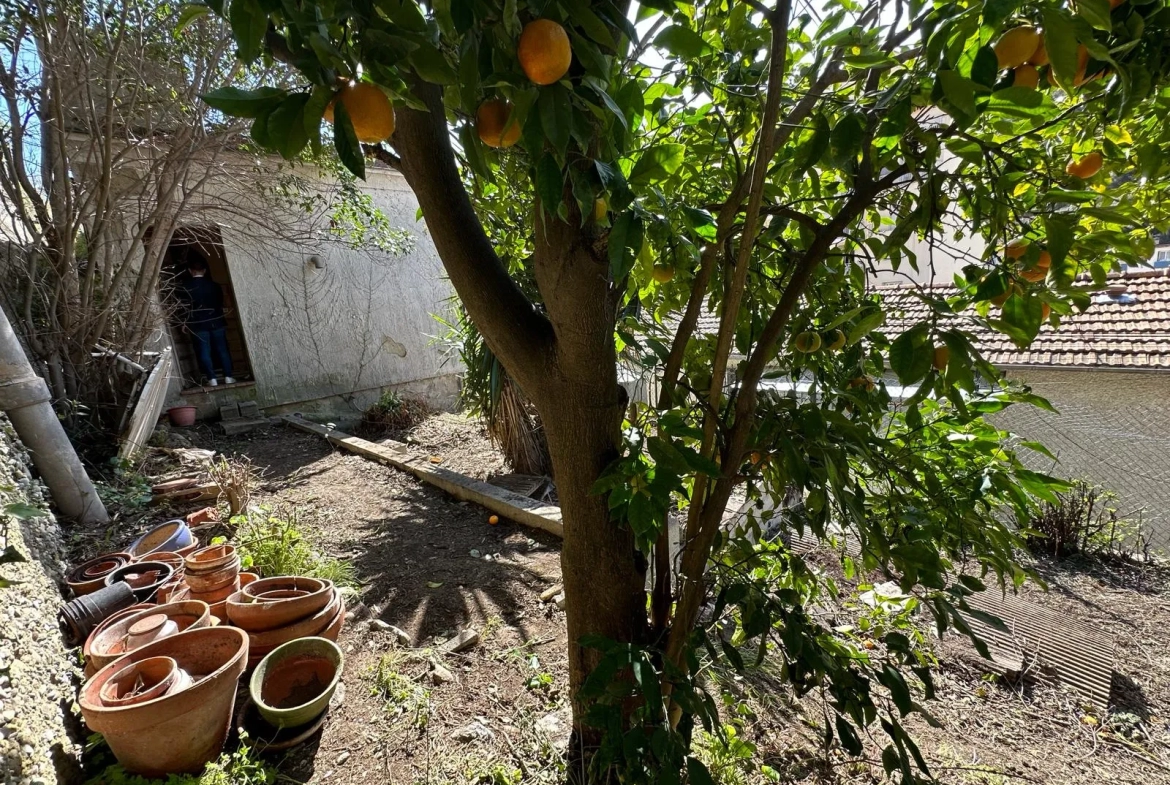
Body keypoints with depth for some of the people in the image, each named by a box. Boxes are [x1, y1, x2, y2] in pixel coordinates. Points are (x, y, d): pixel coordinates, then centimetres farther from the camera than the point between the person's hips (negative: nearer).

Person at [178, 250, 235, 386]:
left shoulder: (185, 287, -5)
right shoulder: (214, 285, 0)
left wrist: (185, 322, 7)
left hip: (198, 325, -1)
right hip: (216, 322, 1)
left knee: (204, 352, 4)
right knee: (222, 349, 6)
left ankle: (212, 379, 3)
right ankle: (228, 377, 5)